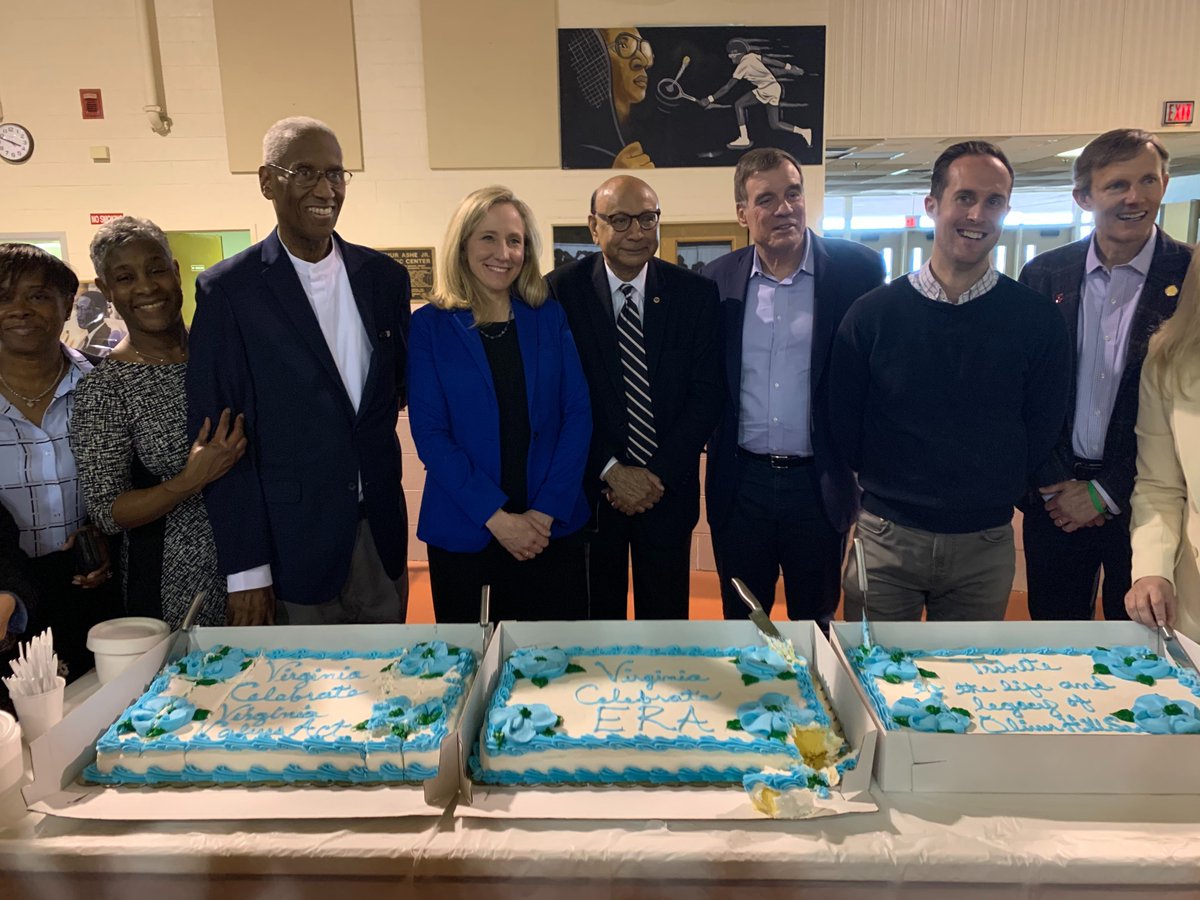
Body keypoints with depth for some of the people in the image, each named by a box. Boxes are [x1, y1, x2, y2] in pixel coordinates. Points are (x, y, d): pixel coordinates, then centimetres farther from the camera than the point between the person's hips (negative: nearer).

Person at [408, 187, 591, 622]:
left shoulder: (550, 318, 4)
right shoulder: (430, 325, -1)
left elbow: (578, 415, 0)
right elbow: (429, 433, -6)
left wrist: (546, 510, -10)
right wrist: (496, 517, -14)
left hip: (553, 527, 2)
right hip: (463, 533, -1)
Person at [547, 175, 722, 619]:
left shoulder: (696, 293, -2)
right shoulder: (559, 291, -6)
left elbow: (706, 392, -3)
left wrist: (659, 474, -11)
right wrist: (610, 471, -13)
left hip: (668, 489, 1)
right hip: (587, 488, -1)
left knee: (665, 614, 14)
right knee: (597, 614, 15)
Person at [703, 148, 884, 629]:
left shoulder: (856, 269, -5)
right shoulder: (718, 279, 2)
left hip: (819, 482, -1)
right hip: (740, 482, 2)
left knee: (814, 622, 16)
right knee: (740, 623, 17)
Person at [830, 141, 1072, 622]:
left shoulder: (1038, 319, -3)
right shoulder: (872, 312, -6)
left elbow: (1042, 435, 3)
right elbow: (842, 427, 0)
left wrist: (994, 501, 2)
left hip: (984, 545, 1)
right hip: (884, 539, -1)